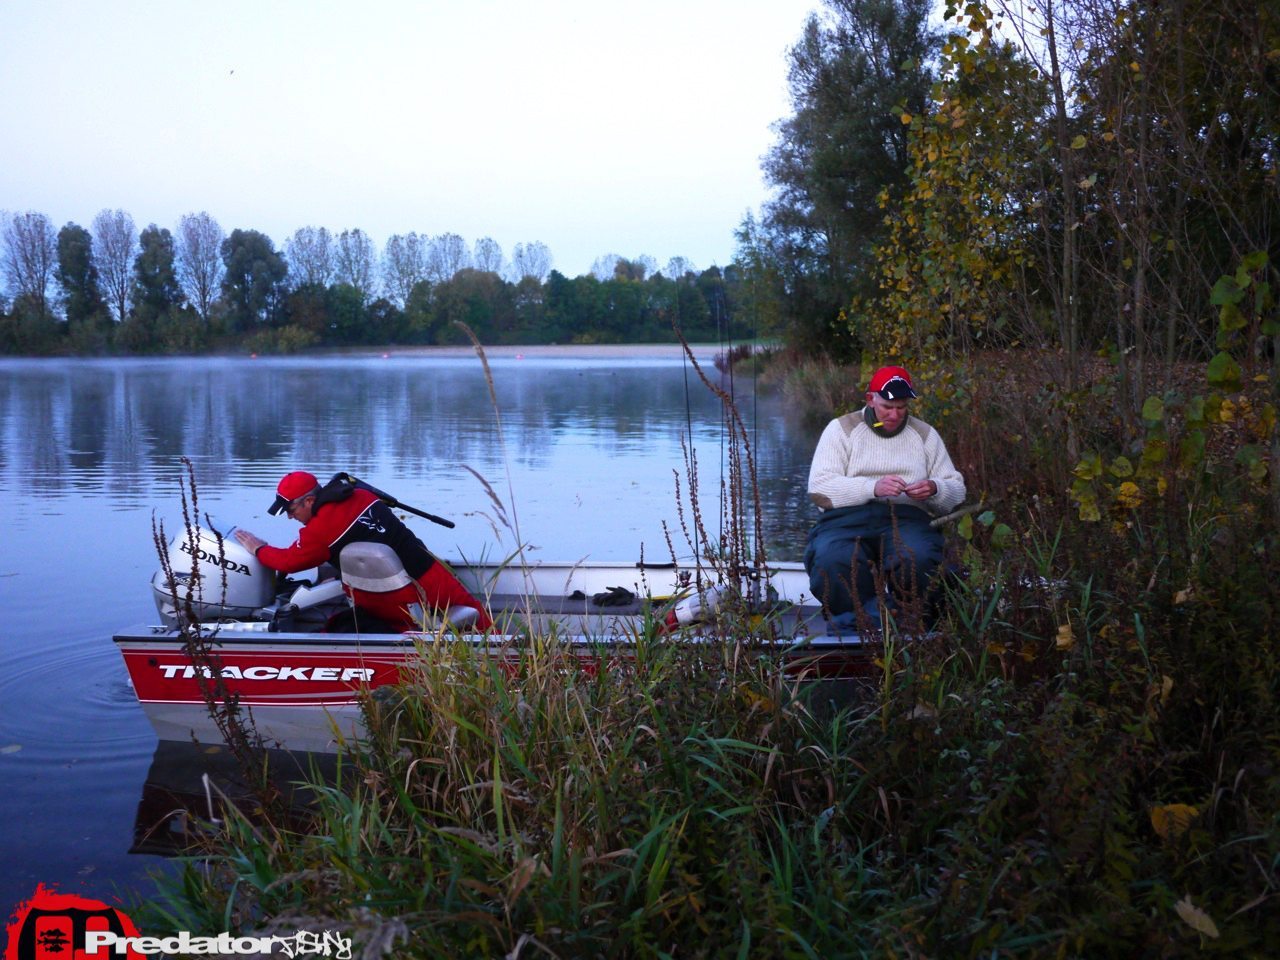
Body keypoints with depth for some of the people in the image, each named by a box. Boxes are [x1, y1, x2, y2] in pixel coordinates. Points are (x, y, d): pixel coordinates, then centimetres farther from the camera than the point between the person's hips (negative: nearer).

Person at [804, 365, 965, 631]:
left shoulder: (925, 434, 21)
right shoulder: (842, 428, 12)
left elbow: (957, 491, 21)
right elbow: (819, 487, -2)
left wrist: (935, 489, -4)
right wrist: (873, 487, -15)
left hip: (906, 519, 2)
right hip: (847, 518, -1)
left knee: (917, 560, -36)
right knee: (833, 561, -37)